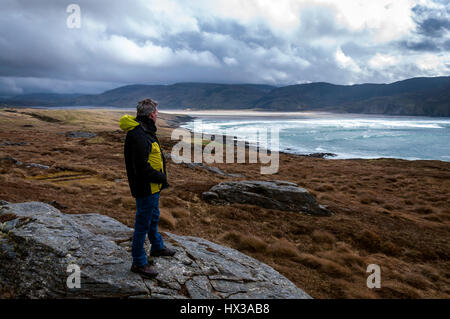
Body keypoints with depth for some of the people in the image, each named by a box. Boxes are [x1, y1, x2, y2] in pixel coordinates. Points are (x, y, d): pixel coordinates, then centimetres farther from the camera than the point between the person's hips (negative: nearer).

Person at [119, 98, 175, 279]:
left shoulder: (145, 131, 9)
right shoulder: (138, 136, -26)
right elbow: (142, 169, -28)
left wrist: (160, 177, 8)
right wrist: (162, 178, -15)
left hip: (152, 187, 11)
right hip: (146, 188, -11)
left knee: (153, 218, 26)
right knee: (143, 224, 2)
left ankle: (157, 247, 46)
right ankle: (139, 263, 16)